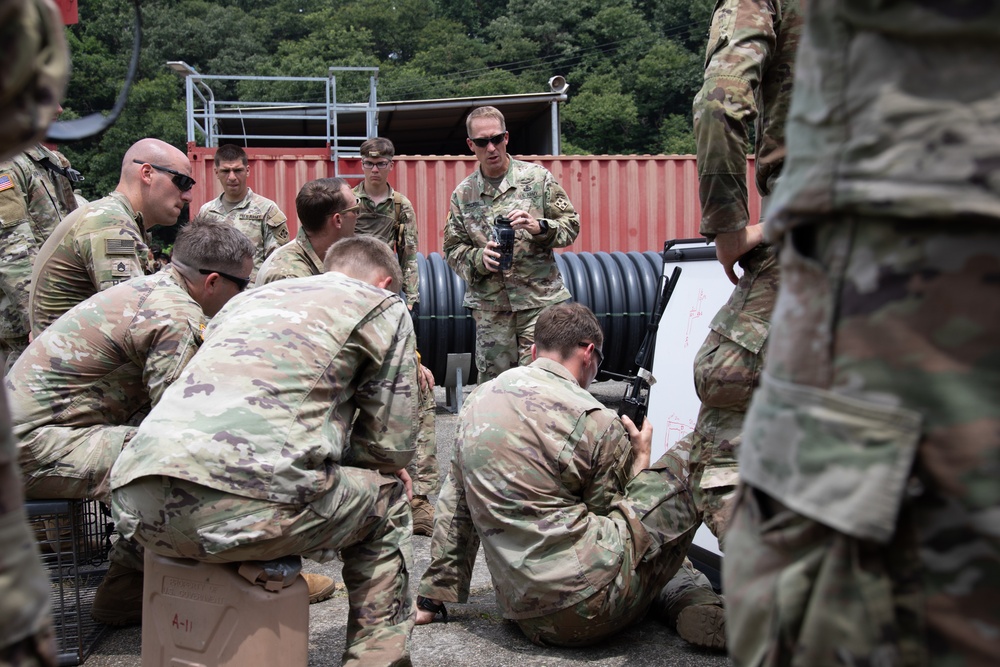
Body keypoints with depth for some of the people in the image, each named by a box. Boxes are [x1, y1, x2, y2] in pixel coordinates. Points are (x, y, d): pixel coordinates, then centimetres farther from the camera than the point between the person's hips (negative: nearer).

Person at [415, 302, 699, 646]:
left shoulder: (478, 399, 8)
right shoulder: (595, 421, -10)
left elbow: (454, 504, 13)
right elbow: (612, 514, 2)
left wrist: (432, 597, 20)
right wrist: (641, 458, 18)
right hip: (587, 611, -6)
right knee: (680, 468, 1)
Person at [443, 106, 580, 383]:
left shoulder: (538, 177, 3)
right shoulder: (462, 194, 9)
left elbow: (571, 224, 4)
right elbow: (452, 250, 10)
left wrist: (539, 227, -16)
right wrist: (479, 258, -12)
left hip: (539, 300, -2)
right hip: (489, 307, 2)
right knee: (492, 383, 6)